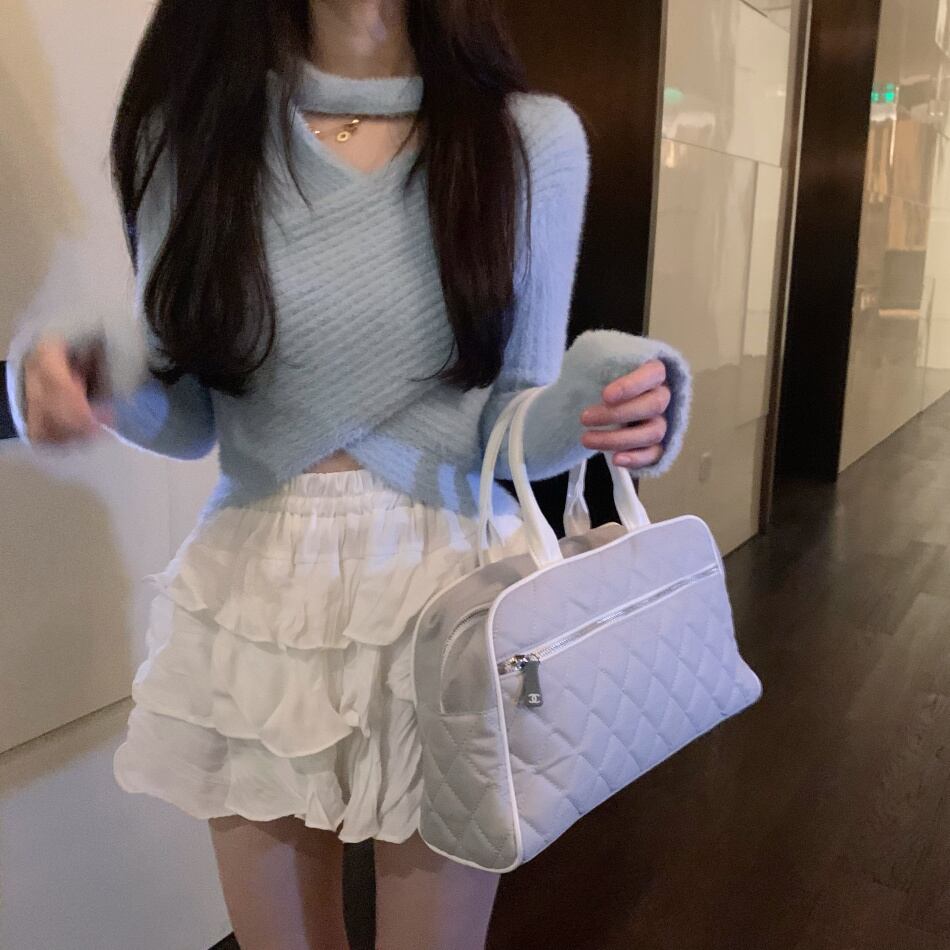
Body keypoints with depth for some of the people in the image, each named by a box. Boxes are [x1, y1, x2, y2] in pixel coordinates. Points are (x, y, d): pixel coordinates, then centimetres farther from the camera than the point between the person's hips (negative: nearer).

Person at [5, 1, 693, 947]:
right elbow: (185, 415, 3)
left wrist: (588, 408, -24)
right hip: (253, 595, 2)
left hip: (448, 584, -1)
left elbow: (512, 429, -3)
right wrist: (94, 373, -18)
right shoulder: (191, 125, -1)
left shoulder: (532, 137, -5)